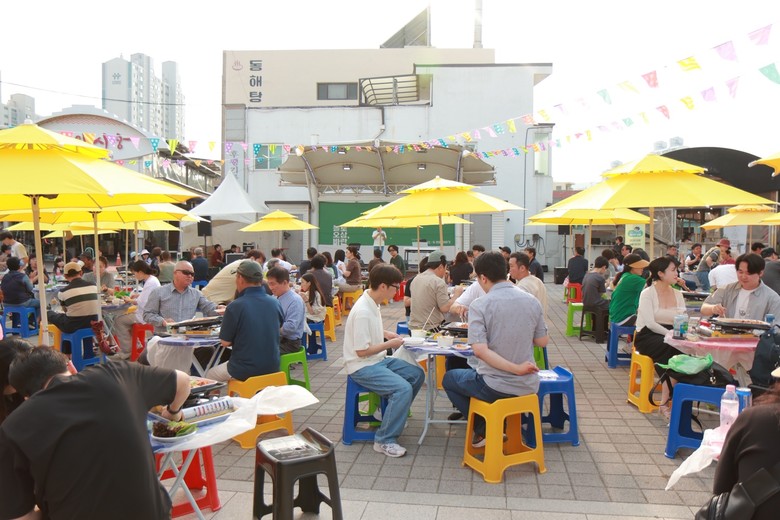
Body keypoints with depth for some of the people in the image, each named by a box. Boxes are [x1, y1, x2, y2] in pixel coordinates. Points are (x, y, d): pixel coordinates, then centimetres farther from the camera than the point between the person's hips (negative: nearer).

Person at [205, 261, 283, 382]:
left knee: (209, 375, 23)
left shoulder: (235, 306, -18)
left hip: (245, 371, -5)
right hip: (272, 367, 5)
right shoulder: (275, 303, -4)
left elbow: (225, 342, -11)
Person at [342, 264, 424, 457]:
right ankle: (384, 440, -12)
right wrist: (389, 344, -13)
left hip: (378, 360, 10)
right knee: (403, 389, -25)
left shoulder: (372, 303, 4)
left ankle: (394, 414, 21)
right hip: (362, 367, -10)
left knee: (417, 374, 9)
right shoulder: (363, 312, -25)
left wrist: (386, 334, 7)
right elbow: (361, 351, -23)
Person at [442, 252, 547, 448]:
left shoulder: (479, 305, -16)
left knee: (449, 378, 24)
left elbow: (479, 350, -24)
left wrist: (516, 368, -20)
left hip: (495, 387, -5)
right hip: (528, 386, 5)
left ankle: (483, 431, 16)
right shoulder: (532, 301, -3)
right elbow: (542, 342, 8)